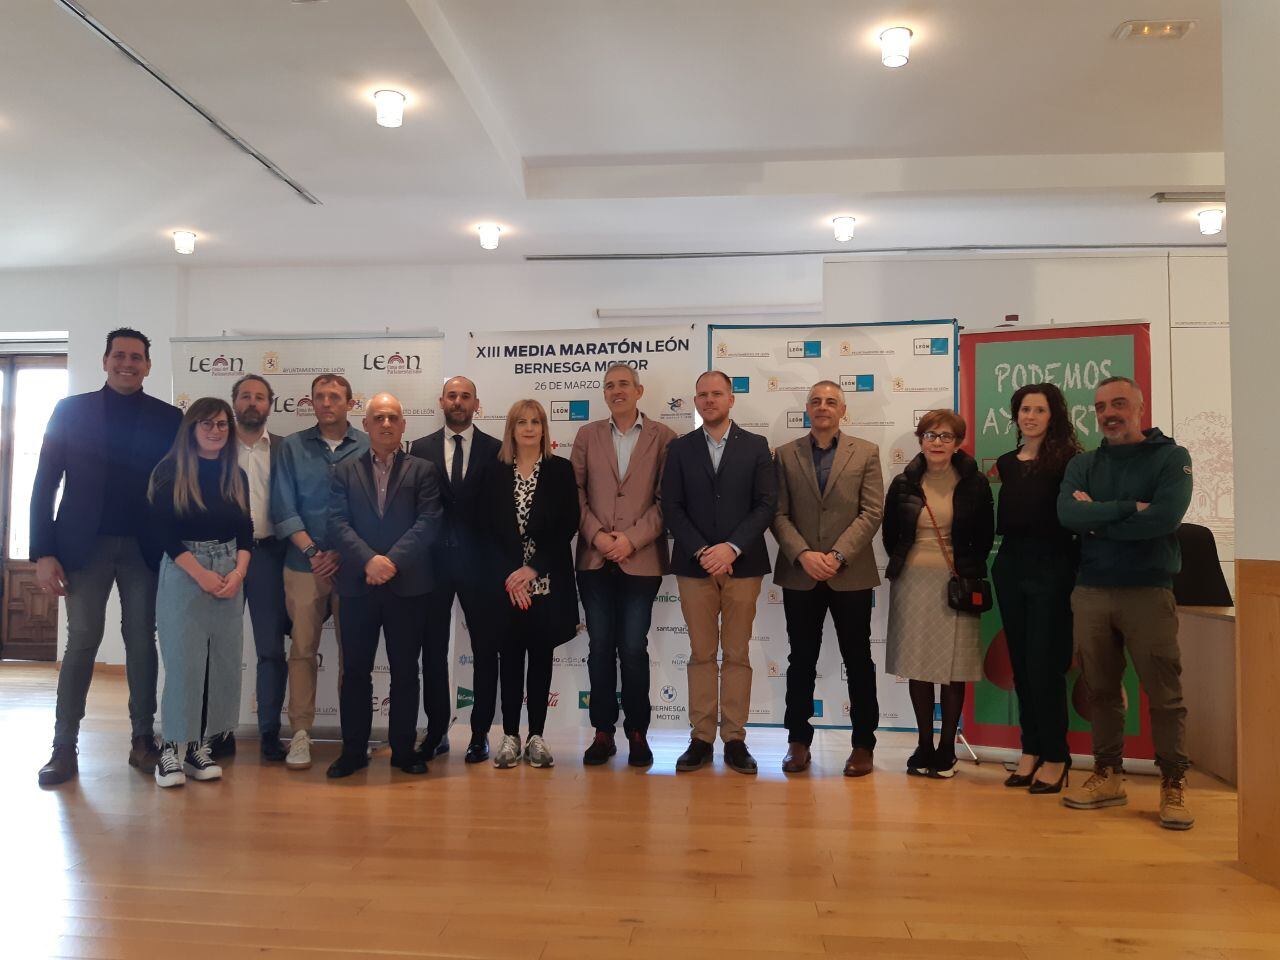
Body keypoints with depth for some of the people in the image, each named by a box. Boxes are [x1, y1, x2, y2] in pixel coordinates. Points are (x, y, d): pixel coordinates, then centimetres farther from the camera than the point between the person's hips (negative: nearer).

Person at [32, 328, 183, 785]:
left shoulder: (169, 418, 5)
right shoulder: (71, 410, 4)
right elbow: (46, 484, 2)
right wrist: (44, 552, -6)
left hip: (144, 547, 1)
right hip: (85, 544, -1)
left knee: (142, 641, 5)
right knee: (82, 641, 0)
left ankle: (143, 739, 14)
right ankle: (64, 746, 9)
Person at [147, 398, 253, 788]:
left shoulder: (236, 476, 12)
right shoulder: (170, 471, -1)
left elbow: (246, 531, 10)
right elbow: (163, 530, -7)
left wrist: (238, 572, -7)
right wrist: (200, 574, -14)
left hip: (230, 576, 4)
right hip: (183, 574, -4)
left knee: (222, 662, 1)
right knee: (184, 661, -6)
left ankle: (200, 745, 10)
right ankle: (173, 749, 4)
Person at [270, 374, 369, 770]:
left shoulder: (367, 447, 3)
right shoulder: (292, 447, 6)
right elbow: (283, 508, 1)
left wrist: (342, 553, -7)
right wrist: (313, 552, -9)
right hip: (305, 564, 1)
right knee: (302, 649, 3)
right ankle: (300, 732, 11)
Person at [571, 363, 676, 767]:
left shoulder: (663, 437, 3)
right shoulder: (587, 435, 11)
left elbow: (666, 499, -2)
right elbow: (576, 492, 6)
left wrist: (632, 539, -11)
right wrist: (597, 536, -8)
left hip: (641, 560, -2)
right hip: (594, 560, 2)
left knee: (633, 649, 0)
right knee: (600, 648, 6)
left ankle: (637, 733, 14)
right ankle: (603, 732, 16)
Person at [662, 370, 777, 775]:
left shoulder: (756, 446, 6)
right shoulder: (680, 449, 8)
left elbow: (766, 504, -2)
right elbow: (672, 507, 1)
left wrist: (732, 548, -14)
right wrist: (702, 552, -11)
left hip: (742, 564, 0)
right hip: (695, 566, 1)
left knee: (737, 655, 5)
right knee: (701, 654, 6)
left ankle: (735, 739, 13)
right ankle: (701, 738, 13)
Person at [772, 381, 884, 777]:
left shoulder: (866, 452, 4)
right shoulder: (786, 454, 7)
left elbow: (872, 512, -4)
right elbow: (779, 513, 1)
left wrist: (837, 555, -14)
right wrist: (803, 555, -14)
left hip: (851, 574, -1)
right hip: (800, 575, 1)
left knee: (858, 661, 7)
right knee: (801, 661, 9)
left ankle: (863, 744, 18)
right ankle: (798, 741, 20)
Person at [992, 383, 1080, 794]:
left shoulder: (1066, 460, -5)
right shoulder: (1006, 463, 11)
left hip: (1051, 568, -5)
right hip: (1010, 566, 5)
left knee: (1046, 664, -1)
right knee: (1020, 663, 10)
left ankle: (1054, 757, 13)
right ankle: (1031, 749, 22)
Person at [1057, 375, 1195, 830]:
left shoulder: (1171, 458, 1)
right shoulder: (1082, 464, 11)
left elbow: (1165, 517, -16)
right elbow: (1067, 514, -7)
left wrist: (1097, 519, -7)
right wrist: (1128, 508, -14)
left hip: (1148, 591, -3)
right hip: (1091, 592, 3)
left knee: (1164, 693, -1)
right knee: (1101, 689, 9)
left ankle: (1173, 785, 11)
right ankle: (1107, 776, 20)